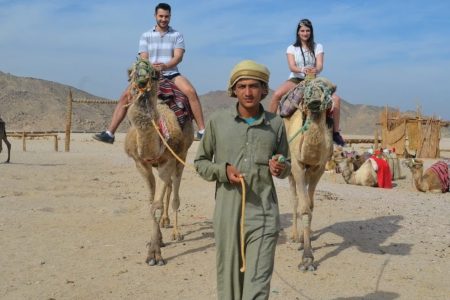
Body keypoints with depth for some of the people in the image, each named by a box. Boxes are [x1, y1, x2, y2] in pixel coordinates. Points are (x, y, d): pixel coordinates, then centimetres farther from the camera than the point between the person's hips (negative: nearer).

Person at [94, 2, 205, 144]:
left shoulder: (177, 35, 6)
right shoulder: (146, 36, 9)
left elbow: (178, 56, -8)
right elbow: (143, 59, 0)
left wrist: (165, 66, -28)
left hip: (171, 74, -1)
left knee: (191, 92, -28)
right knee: (126, 95, -15)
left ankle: (202, 131, -23)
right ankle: (109, 133, -12)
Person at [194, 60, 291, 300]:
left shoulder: (276, 123, 5)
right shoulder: (218, 121, 1)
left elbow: (286, 165, 16)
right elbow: (200, 162, 9)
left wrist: (281, 168, -8)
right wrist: (223, 170, -11)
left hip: (263, 213, 0)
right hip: (227, 213, 0)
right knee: (228, 278, 10)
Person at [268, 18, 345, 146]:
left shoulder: (318, 47, 6)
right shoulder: (292, 48, 4)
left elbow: (320, 66, -8)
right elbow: (292, 67, -11)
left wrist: (315, 70, -33)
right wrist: (302, 70, -34)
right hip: (296, 79, -1)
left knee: (336, 98, -20)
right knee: (276, 94, -32)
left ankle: (335, 132, -7)